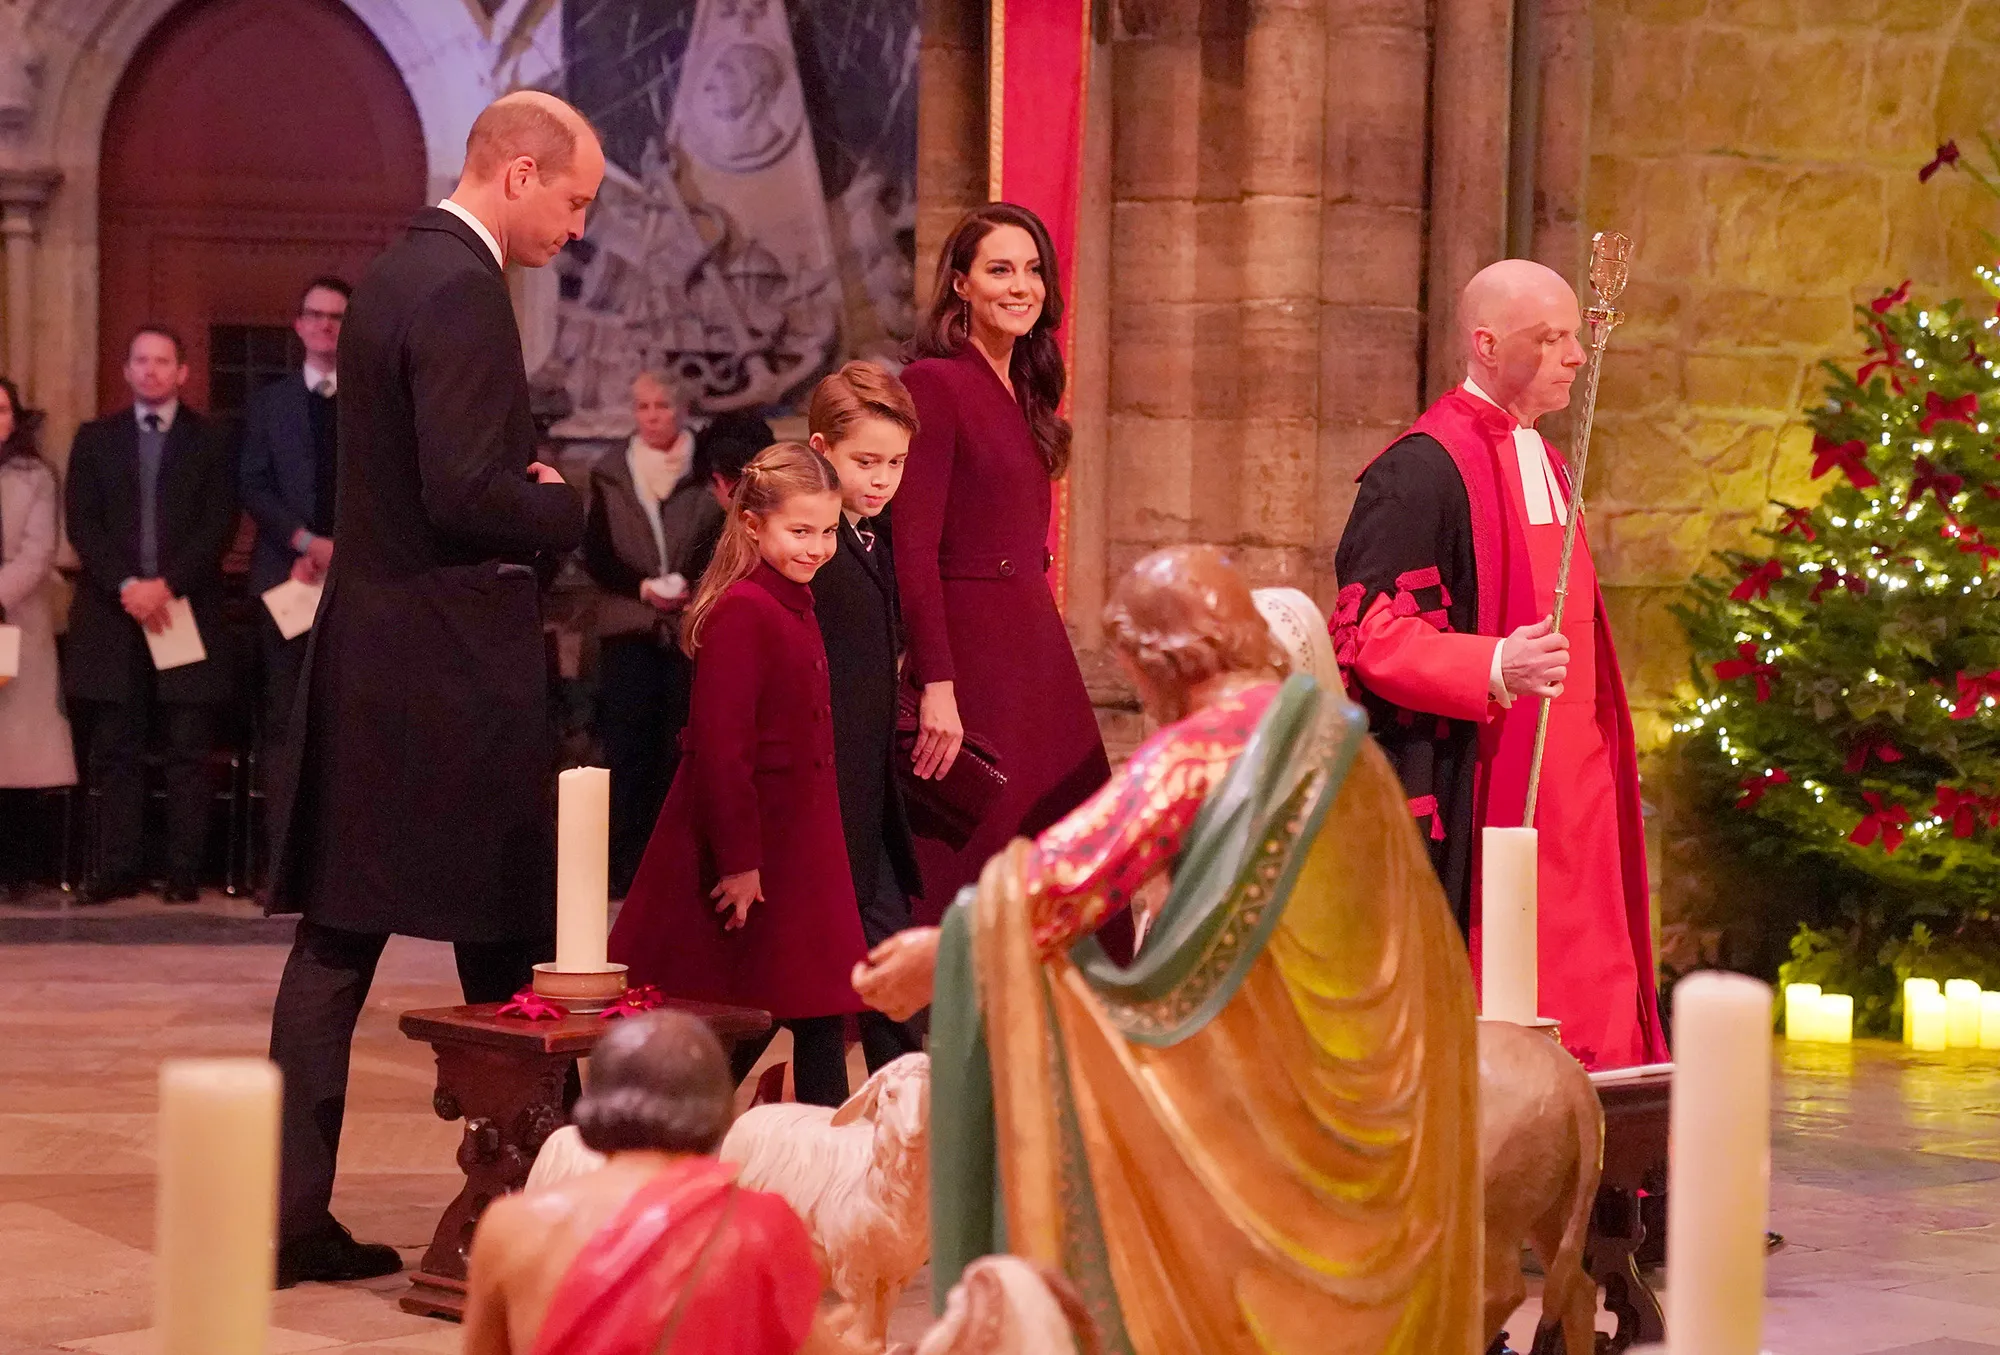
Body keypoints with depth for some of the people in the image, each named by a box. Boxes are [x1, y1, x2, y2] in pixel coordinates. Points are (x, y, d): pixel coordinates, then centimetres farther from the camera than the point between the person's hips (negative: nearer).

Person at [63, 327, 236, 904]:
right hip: (113, 613, 2)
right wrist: (126, 585, -11)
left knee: (189, 750, -1)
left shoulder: (209, 440, 7)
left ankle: (184, 871, 0)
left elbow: (220, 525, -2)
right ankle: (118, 868, 3)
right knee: (115, 751, 1)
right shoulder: (95, 439, 13)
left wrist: (169, 584, -13)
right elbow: (82, 524, 4)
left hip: (188, 611, -2)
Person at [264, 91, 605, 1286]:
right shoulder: (461, 293, -16)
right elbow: (464, 494, -23)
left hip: (365, 652, 9)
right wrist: (572, 509, -6)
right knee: (504, 943, 3)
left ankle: (293, 1212, 7)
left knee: (337, 941, 6)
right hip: (448, 661, -9)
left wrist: (531, 487, 7)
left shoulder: (399, 273, 15)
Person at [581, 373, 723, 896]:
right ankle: (626, 864, -1)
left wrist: (692, 583, -14)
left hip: (691, 626, -1)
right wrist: (642, 587, -11)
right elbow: (596, 554, 5)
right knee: (627, 745, -4)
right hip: (629, 627, 1)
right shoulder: (610, 474, 9)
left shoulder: (706, 473, 5)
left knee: (682, 744, -1)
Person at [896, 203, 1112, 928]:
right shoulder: (935, 383, -10)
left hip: (1036, 645, 8)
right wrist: (936, 687, -21)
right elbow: (914, 549, -16)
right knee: (978, 873, -4)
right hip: (970, 648, -8)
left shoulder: (1024, 392, 16)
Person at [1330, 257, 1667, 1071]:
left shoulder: (1543, 462, 17)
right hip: (1475, 793, -9)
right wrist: (1494, 668, -30)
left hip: (1567, 785, 9)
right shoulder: (1422, 470, -11)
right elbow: (1370, 633, -18)